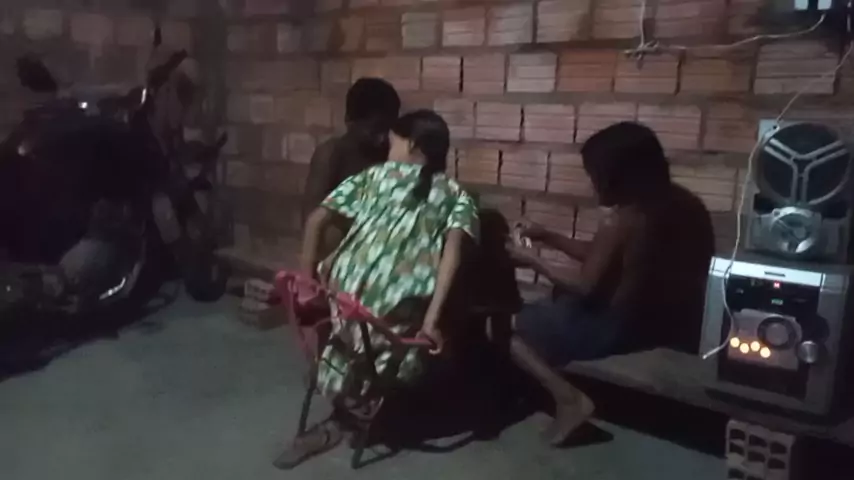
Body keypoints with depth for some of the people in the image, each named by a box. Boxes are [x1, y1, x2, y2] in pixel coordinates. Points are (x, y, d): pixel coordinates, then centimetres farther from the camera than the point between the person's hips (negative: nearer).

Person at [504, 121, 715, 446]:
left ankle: (570, 399, -9)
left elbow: (585, 290, -16)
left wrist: (534, 262, -4)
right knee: (559, 301, 31)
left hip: (622, 327, -9)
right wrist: (548, 237, 10)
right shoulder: (677, 203, 2)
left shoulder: (621, 220, -24)